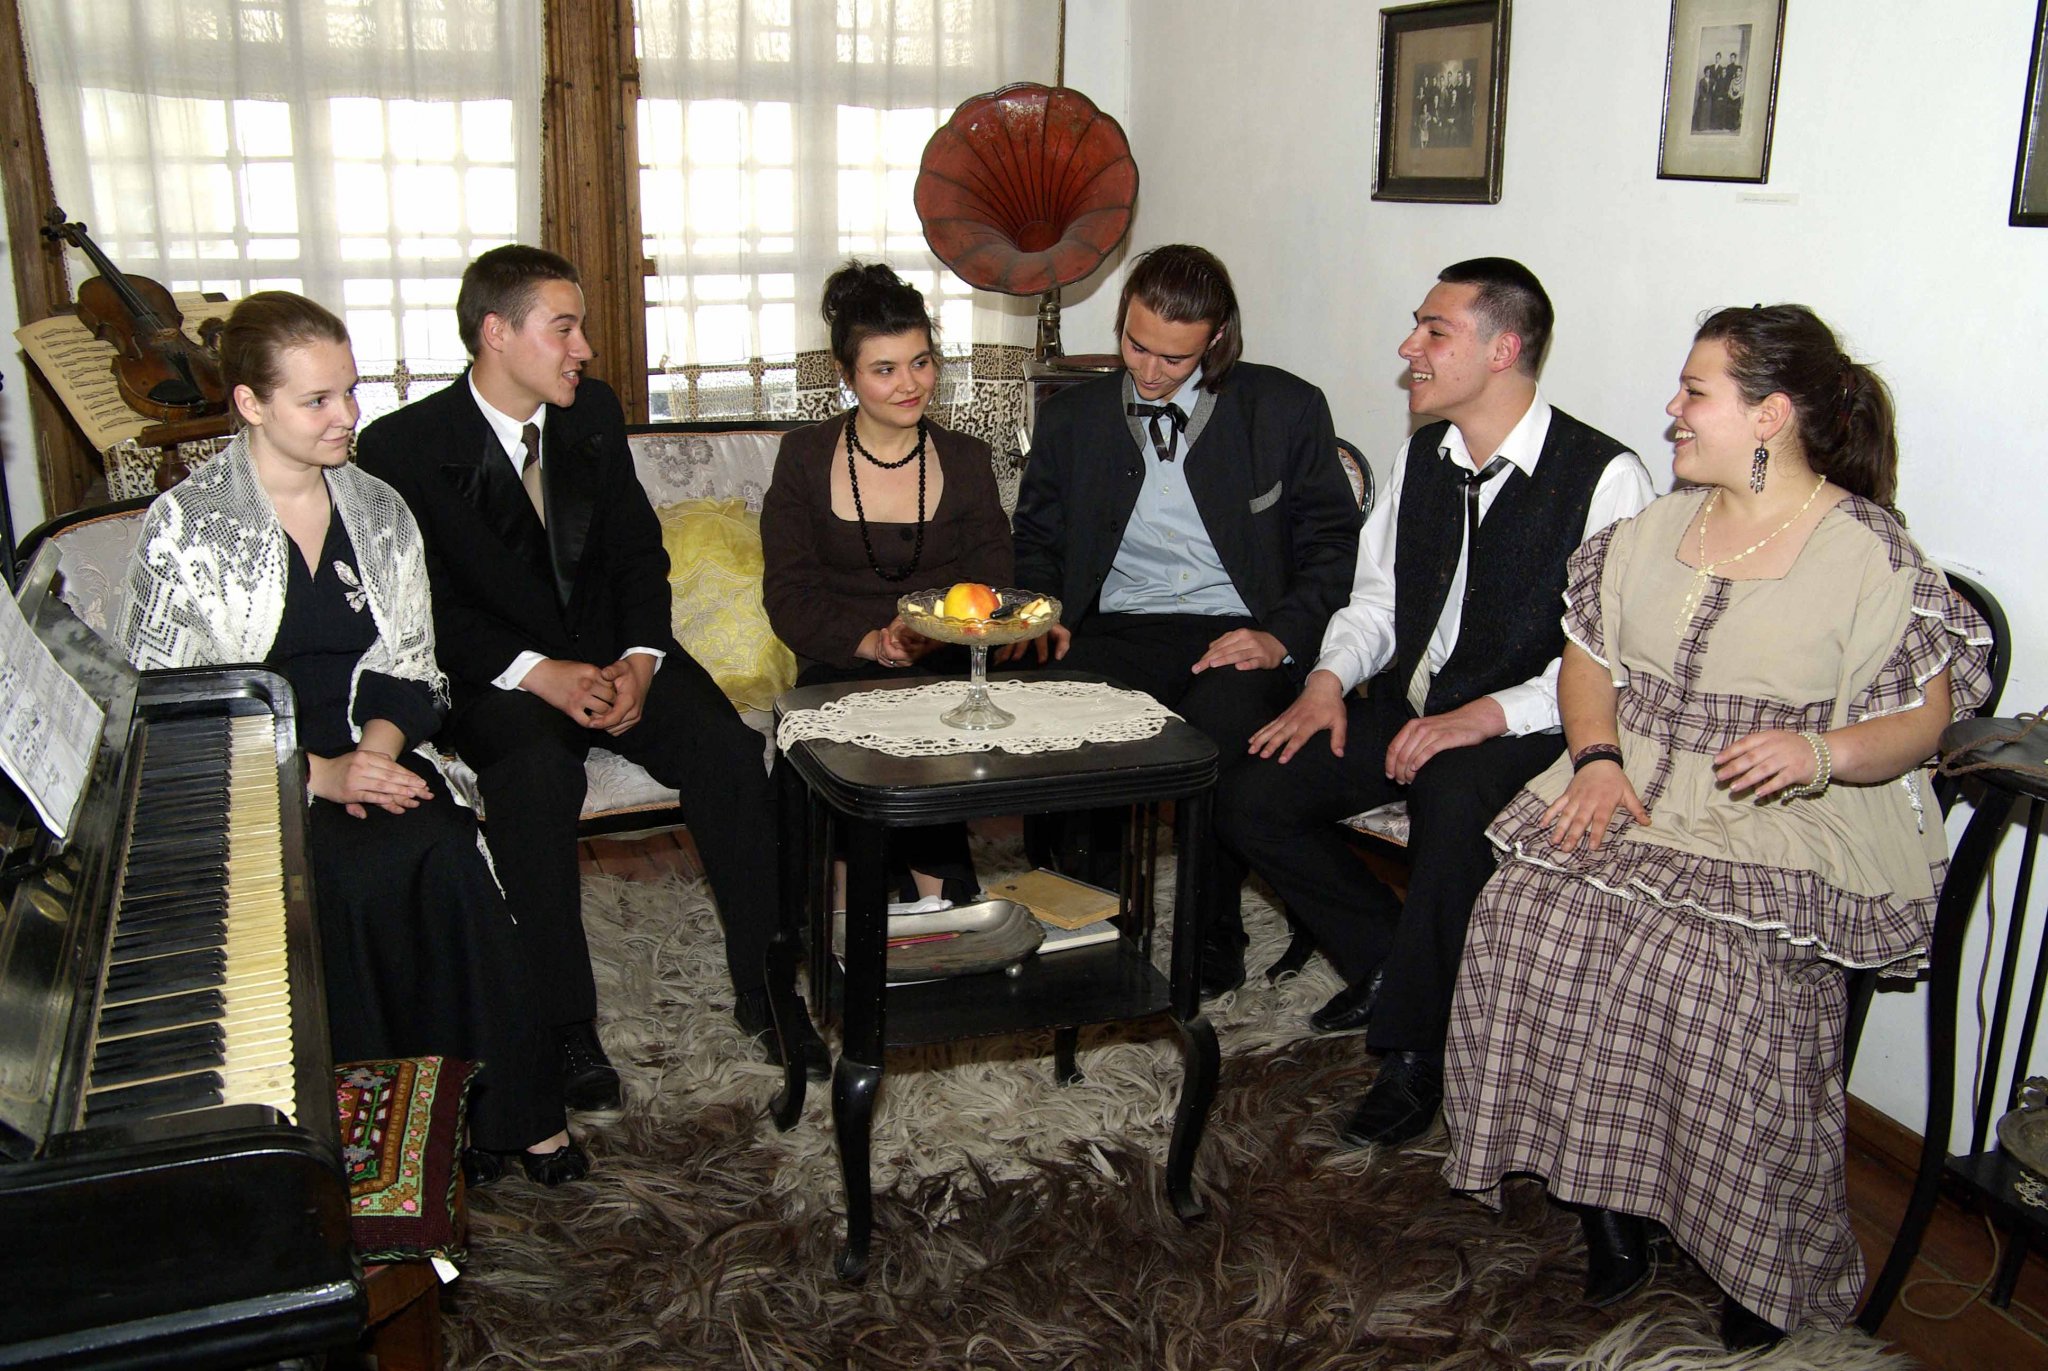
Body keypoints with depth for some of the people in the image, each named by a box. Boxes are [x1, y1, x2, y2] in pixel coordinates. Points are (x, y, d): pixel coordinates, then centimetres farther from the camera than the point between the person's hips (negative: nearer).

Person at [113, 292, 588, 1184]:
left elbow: (407, 667, 11)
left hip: (373, 753, 3)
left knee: (445, 858, -28)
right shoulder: (186, 526, -4)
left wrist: (377, 748, -11)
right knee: (366, 870, -32)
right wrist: (318, 773, -18)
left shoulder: (378, 511, 10)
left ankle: (513, 1106, -18)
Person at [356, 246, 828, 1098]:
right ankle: (565, 1021, -20)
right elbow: (422, 609, -11)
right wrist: (539, 673, -24)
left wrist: (639, 660, -9)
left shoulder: (593, 412, 7)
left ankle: (761, 988, -11)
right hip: (496, 676, -4)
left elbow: (638, 551, 9)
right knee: (539, 771, -35)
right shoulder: (401, 448, -7)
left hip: (609, 652, 4)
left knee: (727, 747, -22)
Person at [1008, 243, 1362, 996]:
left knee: (1223, 724, -36)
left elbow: (1335, 545, 7)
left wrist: (1282, 635, -11)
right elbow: (1035, 542, 21)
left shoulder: (1287, 409, 7)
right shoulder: (1072, 417, 15)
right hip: (1116, 631, 2)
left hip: (1237, 636, -2)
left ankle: (1214, 932, -9)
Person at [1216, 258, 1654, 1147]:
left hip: (1519, 728, -7)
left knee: (1453, 804, -38)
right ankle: (1386, 963, 12)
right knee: (1249, 800, -10)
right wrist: (1329, 680, -3)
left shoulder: (1603, 476, -11)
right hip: (1405, 704, 7)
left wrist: (1488, 715, -26)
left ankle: (1415, 1047, -14)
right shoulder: (1422, 455, 11)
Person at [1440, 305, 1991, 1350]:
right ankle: (1605, 1204, -6)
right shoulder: (1659, 526, 14)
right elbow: (1587, 655, 15)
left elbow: (1920, 722, -4)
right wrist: (1599, 757, -4)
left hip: (1795, 827, -5)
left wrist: (1823, 753, -25)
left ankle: (1764, 1261, -7)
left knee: (1725, 964, -31)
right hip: (1636, 796, 5)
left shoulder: (1869, 554, -3)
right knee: (1534, 916, -22)